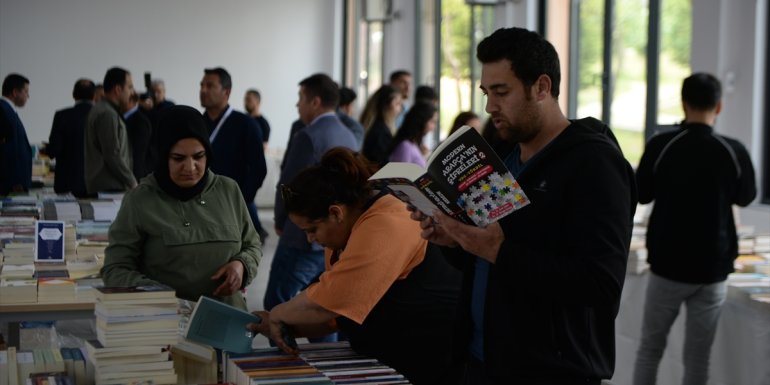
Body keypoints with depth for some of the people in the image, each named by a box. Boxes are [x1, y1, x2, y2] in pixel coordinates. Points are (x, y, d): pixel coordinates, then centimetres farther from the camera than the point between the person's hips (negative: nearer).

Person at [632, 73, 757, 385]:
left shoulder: (660, 145, -10)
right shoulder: (733, 151, -8)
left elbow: (642, 195, 5)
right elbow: (746, 198, 11)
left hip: (668, 265, 0)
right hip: (712, 268, 1)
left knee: (649, 349, 13)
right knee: (697, 358, 7)